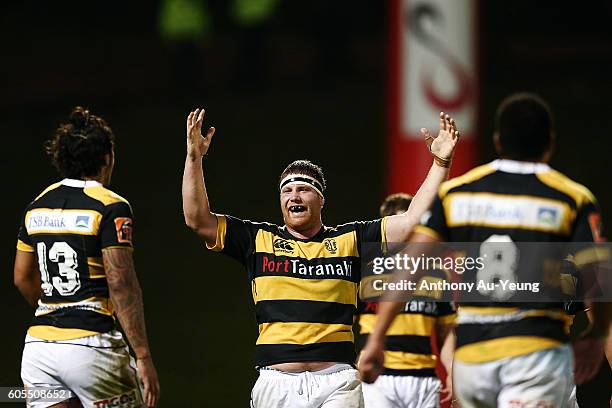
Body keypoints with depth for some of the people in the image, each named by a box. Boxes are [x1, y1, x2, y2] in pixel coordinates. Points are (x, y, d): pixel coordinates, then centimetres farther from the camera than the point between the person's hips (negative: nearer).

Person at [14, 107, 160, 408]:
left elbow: (23, 278, 21)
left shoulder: (38, 205, 12)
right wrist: (143, 357, -14)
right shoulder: (111, 207, -8)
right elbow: (121, 284, -15)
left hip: (38, 346, 6)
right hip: (91, 345, -6)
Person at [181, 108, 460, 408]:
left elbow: (411, 221, 8)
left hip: (336, 383, -1)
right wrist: (194, 157, -3)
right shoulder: (259, 240, 12)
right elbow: (198, 220, 6)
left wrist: (440, 163, 1)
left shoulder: (350, 239, 12)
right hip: (277, 381, 1)